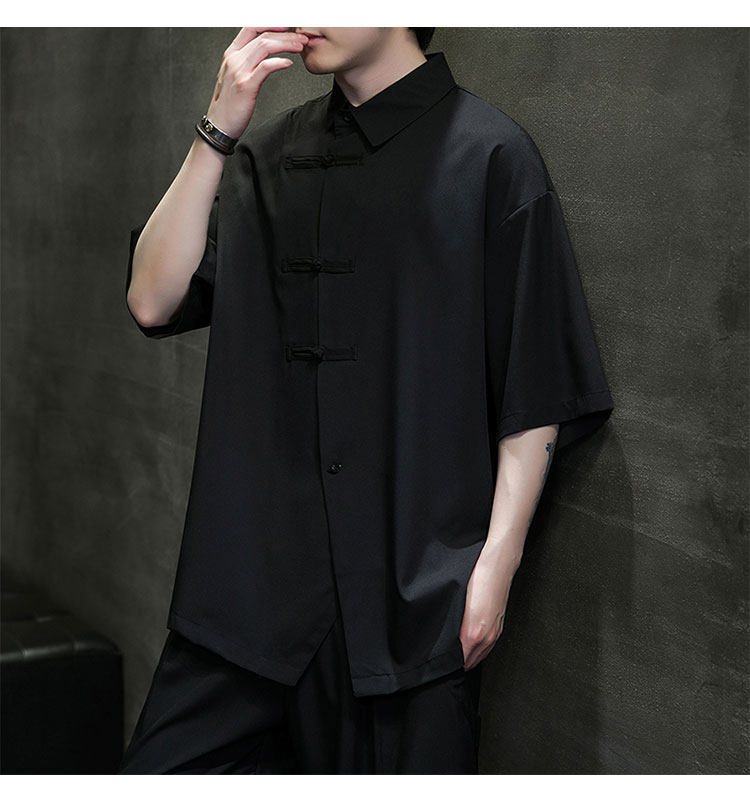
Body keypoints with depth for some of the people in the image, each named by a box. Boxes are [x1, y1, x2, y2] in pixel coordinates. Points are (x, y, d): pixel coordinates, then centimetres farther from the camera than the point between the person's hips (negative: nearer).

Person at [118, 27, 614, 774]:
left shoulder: (488, 155, -5)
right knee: (166, 771, 6)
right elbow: (154, 302, 2)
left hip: (417, 591, -4)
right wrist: (218, 130, -4)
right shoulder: (267, 154, 11)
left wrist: (497, 563, -9)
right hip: (256, 572, 5)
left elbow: (537, 393, -5)